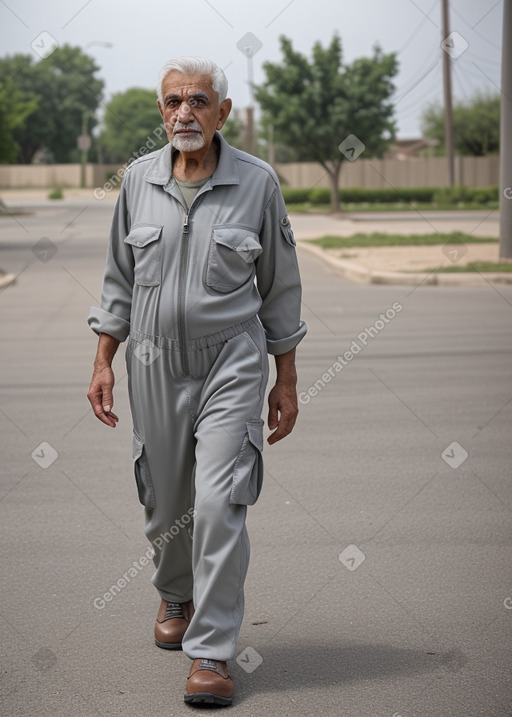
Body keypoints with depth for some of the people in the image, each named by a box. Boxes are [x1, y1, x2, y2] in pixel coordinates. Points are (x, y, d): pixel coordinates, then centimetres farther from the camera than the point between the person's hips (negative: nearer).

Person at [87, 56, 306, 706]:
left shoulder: (257, 182, -3)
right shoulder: (139, 179, 3)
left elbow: (279, 288, 3)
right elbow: (120, 279, 12)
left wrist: (287, 381, 4)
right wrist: (102, 362, 6)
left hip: (231, 364, -3)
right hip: (155, 363, 3)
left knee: (219, 503, -12)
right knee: (164, 502, 13)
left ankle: (211, 653, -4)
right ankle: (176, 595, 43)